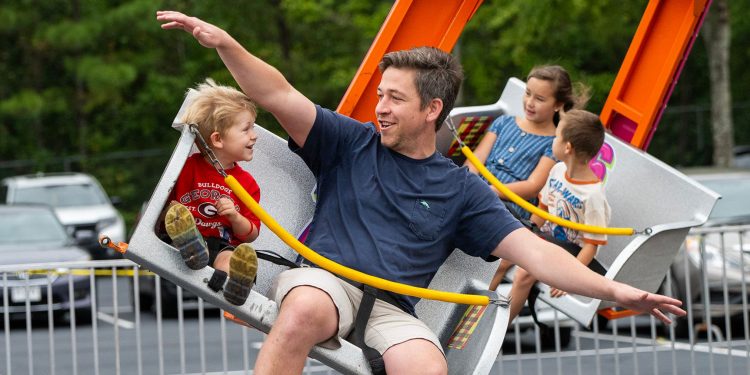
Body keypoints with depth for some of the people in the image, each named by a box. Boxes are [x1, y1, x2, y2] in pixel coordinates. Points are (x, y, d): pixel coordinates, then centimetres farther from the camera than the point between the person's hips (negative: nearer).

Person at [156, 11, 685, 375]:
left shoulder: (461, 190, 13)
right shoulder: (352, 144, 14)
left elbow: (534, 253, 7)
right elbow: (279, 96, 4)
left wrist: (613, 290, -6)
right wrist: (224, 43, -13)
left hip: (392, 310, 1)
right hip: (321, 278, -1)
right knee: (305, 311, -38)